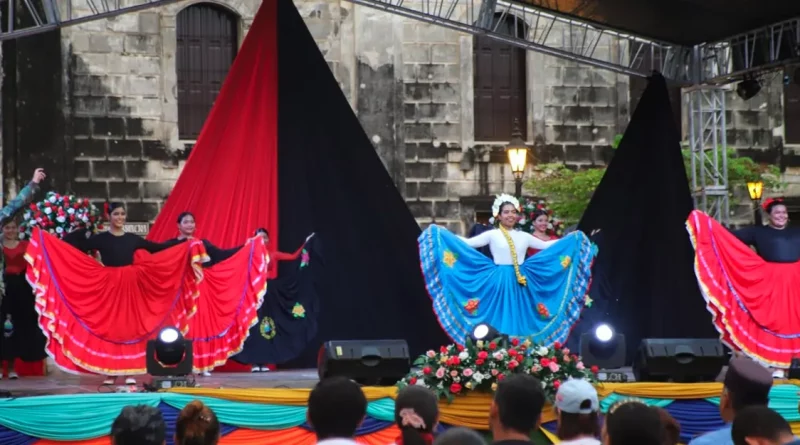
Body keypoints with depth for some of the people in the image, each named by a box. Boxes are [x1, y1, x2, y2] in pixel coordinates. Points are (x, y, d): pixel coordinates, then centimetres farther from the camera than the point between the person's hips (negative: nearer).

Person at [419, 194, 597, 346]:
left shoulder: (523, 236, 12)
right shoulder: (492, 235, 0)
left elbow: (546, 246, 18)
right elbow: (468, 243, -4)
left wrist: (574, 239, 16)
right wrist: (440, 233, -11)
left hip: (520, 284, 4)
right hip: (499, 282, -4)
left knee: (519, 320, 4)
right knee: (500, 320, -3)